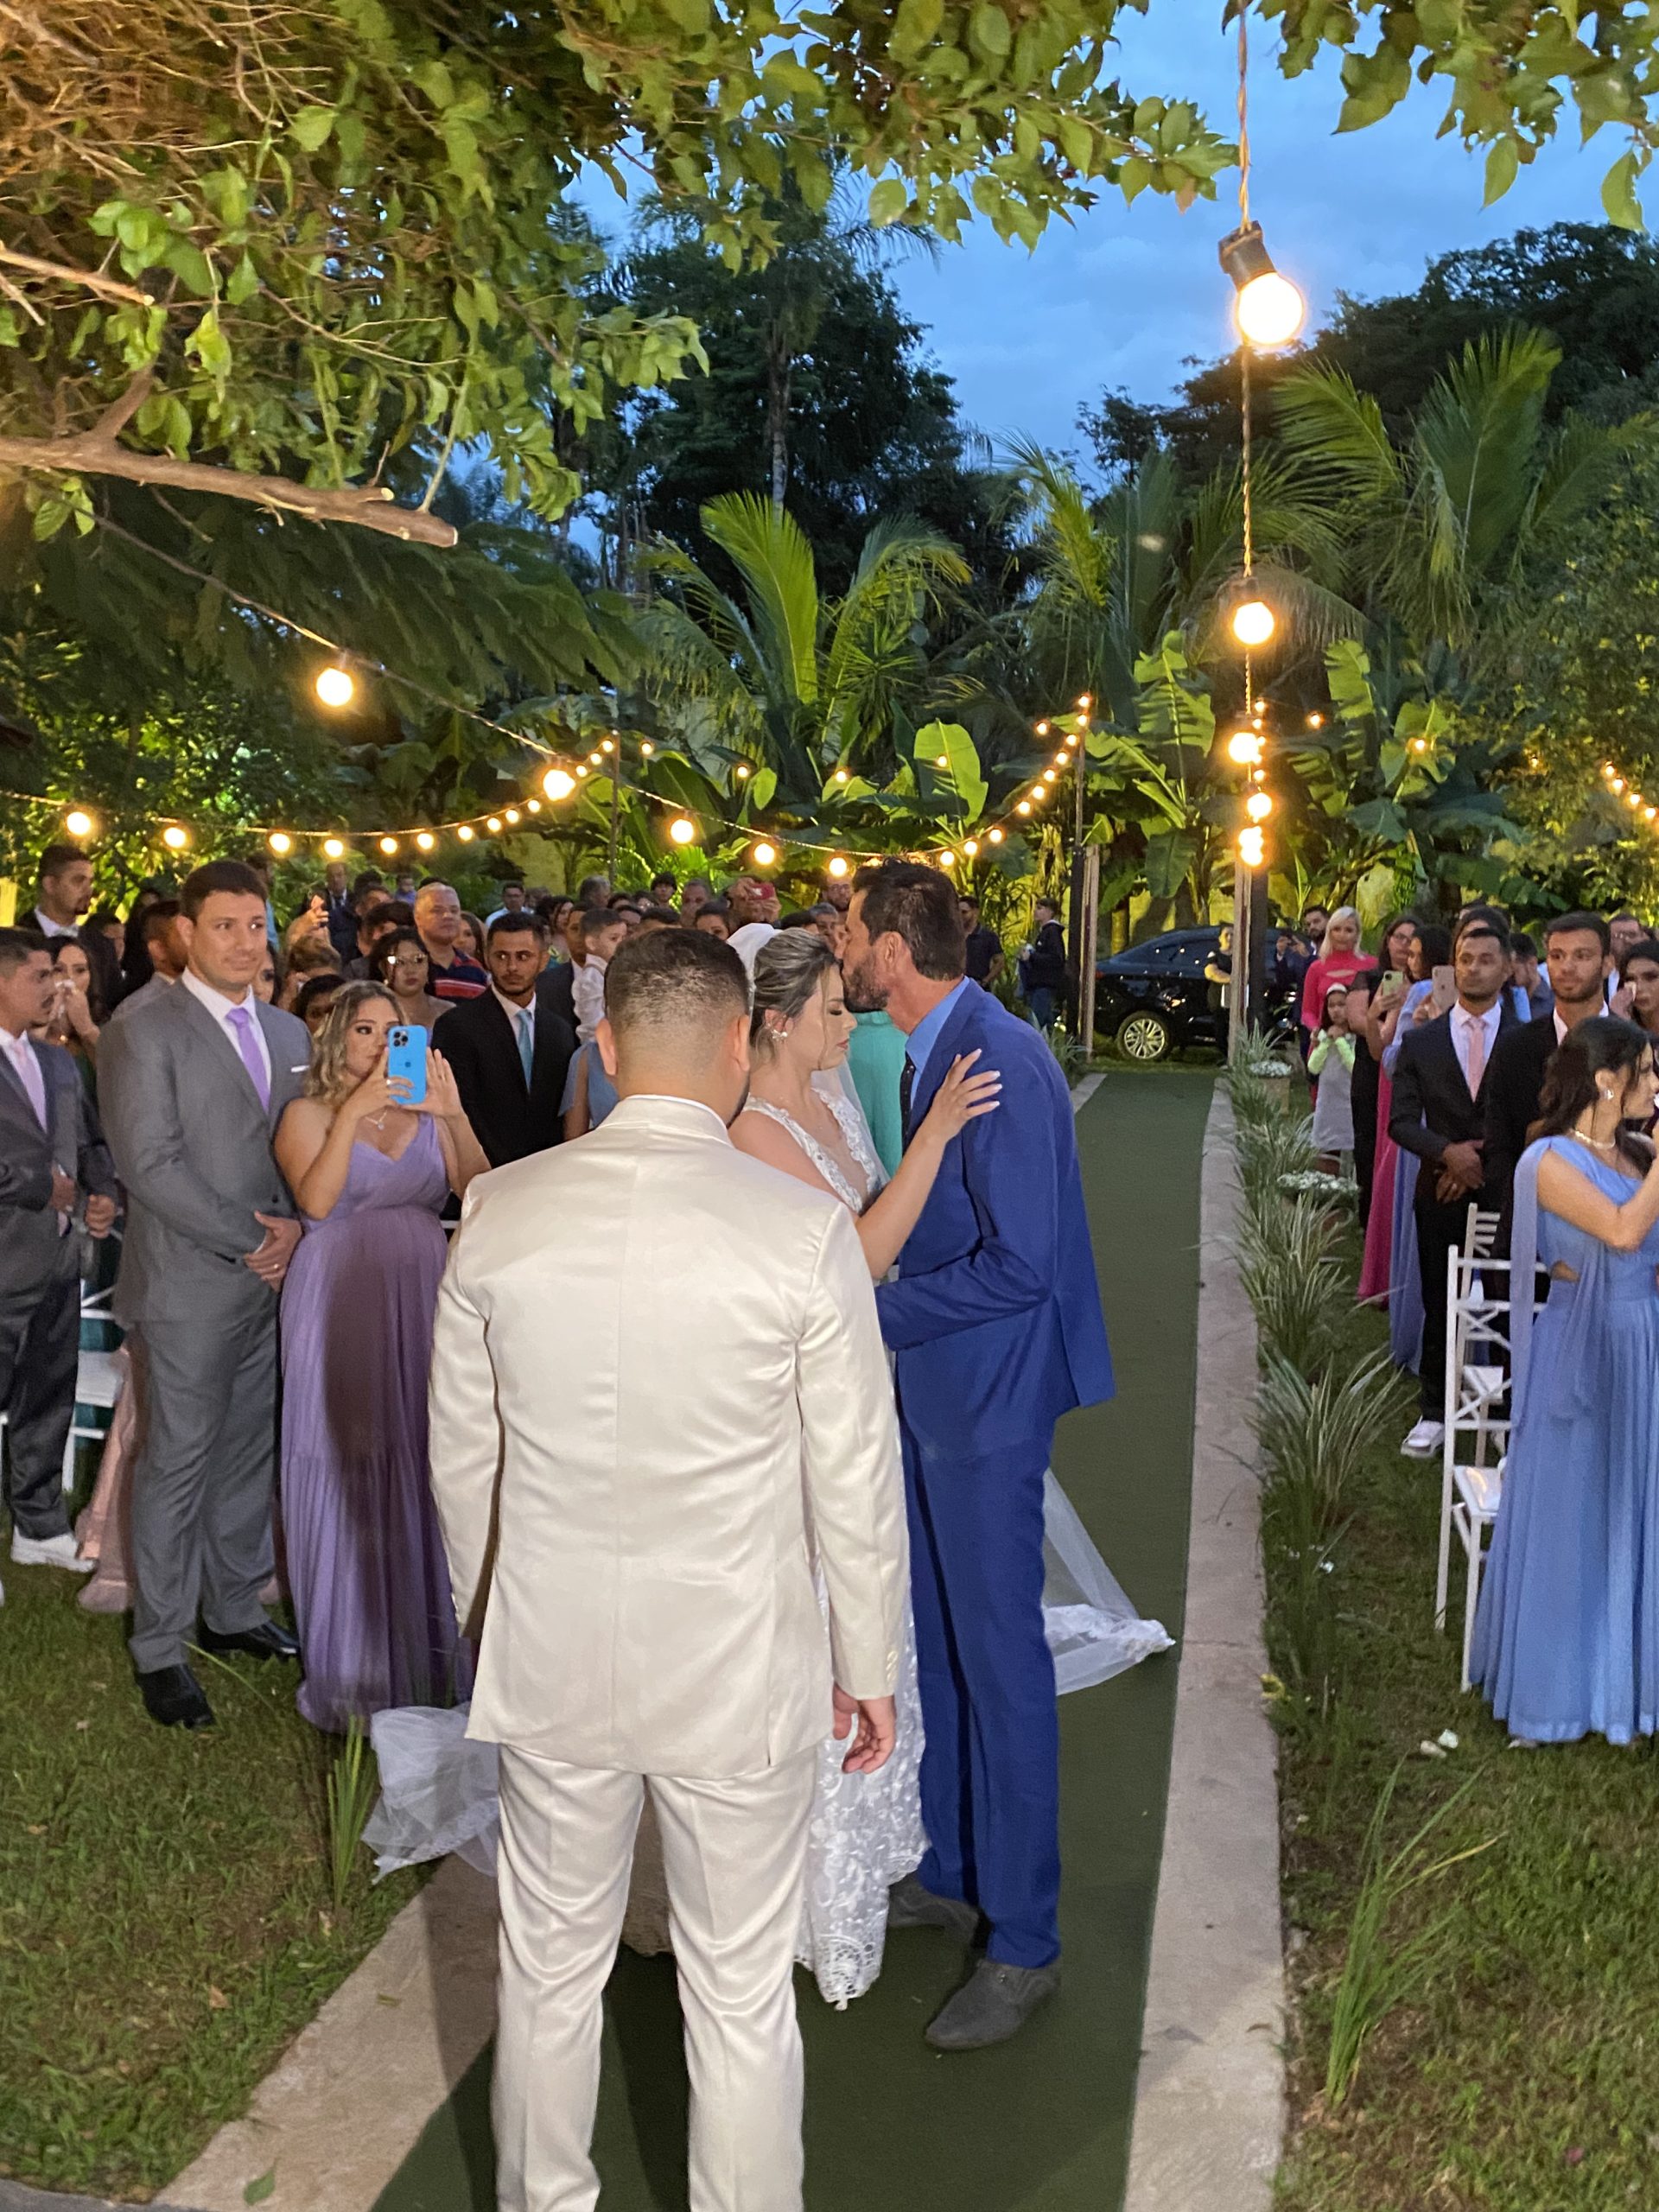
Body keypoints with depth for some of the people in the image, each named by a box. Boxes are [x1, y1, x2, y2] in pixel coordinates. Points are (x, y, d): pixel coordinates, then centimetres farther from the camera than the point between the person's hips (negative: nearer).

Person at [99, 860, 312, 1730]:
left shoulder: (287, 1032, 12)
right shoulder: (143, 1033, -9)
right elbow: (151, 1165, -15)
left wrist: (295, 1228, -5)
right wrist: (247, 1241, -15)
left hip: (274, 1281, 6)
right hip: (190, 1288, -6)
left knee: (249, 1452, 14)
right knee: (177, 1462, 2)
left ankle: (234, 1609, 29)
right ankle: (160, 1648, 15)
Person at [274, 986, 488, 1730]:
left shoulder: (427, 1111, 10)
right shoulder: (309, 1113, 2)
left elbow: (476, 1191, -3)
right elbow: (315, 1200, -15)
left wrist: (455, 1117, -16)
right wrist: (354, 1111, -18)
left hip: (422, 1300, 3)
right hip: (341, 1302, -3)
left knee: (424, 1468, 6)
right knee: (349, 1474, 2)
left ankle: (427, 1644, 21)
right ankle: (352, 1661, 16)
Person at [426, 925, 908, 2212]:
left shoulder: (501, 1212, -9)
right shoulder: (806, 1231, -17)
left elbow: (461, 1458, 2)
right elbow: (857, 1485, -9)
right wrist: (871, 1670, 5)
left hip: (550, 1661, 3)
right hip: (739, 1672, -3)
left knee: (549, 1968, 23)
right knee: (742, 1996, 16)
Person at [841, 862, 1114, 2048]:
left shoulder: (1004, 1062, -22)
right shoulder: (928, 1050, 8)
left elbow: (1017, 1265, -25)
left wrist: (872, 1312, -19)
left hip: (987, 1395, -9)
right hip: (929, 1385, 9)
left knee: (1000, 1661, 2)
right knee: (938, 1643, 19)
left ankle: (1025, 1941, 18)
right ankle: (947, 1874, 37)